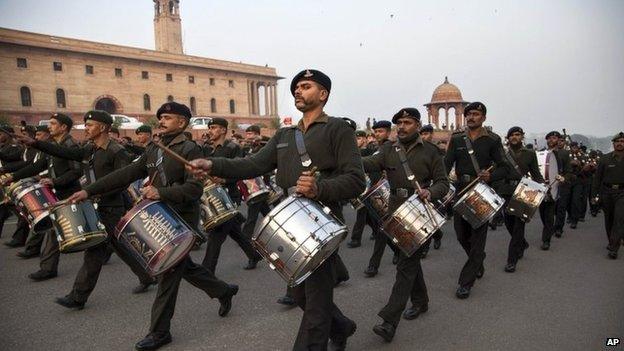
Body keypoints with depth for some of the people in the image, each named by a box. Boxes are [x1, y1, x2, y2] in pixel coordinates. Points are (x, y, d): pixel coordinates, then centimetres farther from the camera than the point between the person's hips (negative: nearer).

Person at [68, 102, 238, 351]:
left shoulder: (190, 150, -14)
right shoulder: (153, 150, 10)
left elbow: (195, 188, -24)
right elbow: (127, 174, 5)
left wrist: (161, 193, -34)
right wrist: (89, 190, -2)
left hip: (182, 220, -8)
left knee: (168, 273, -1)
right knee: (185, 267, 19)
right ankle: (224, 291, 39)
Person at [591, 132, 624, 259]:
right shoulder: (605, 159, 3)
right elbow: (597, 177, 5)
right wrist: (594, 194, 2)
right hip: (607, 191, 2)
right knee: (608, 219, 12)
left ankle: (613, 249, -13)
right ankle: (611, 242, 29)